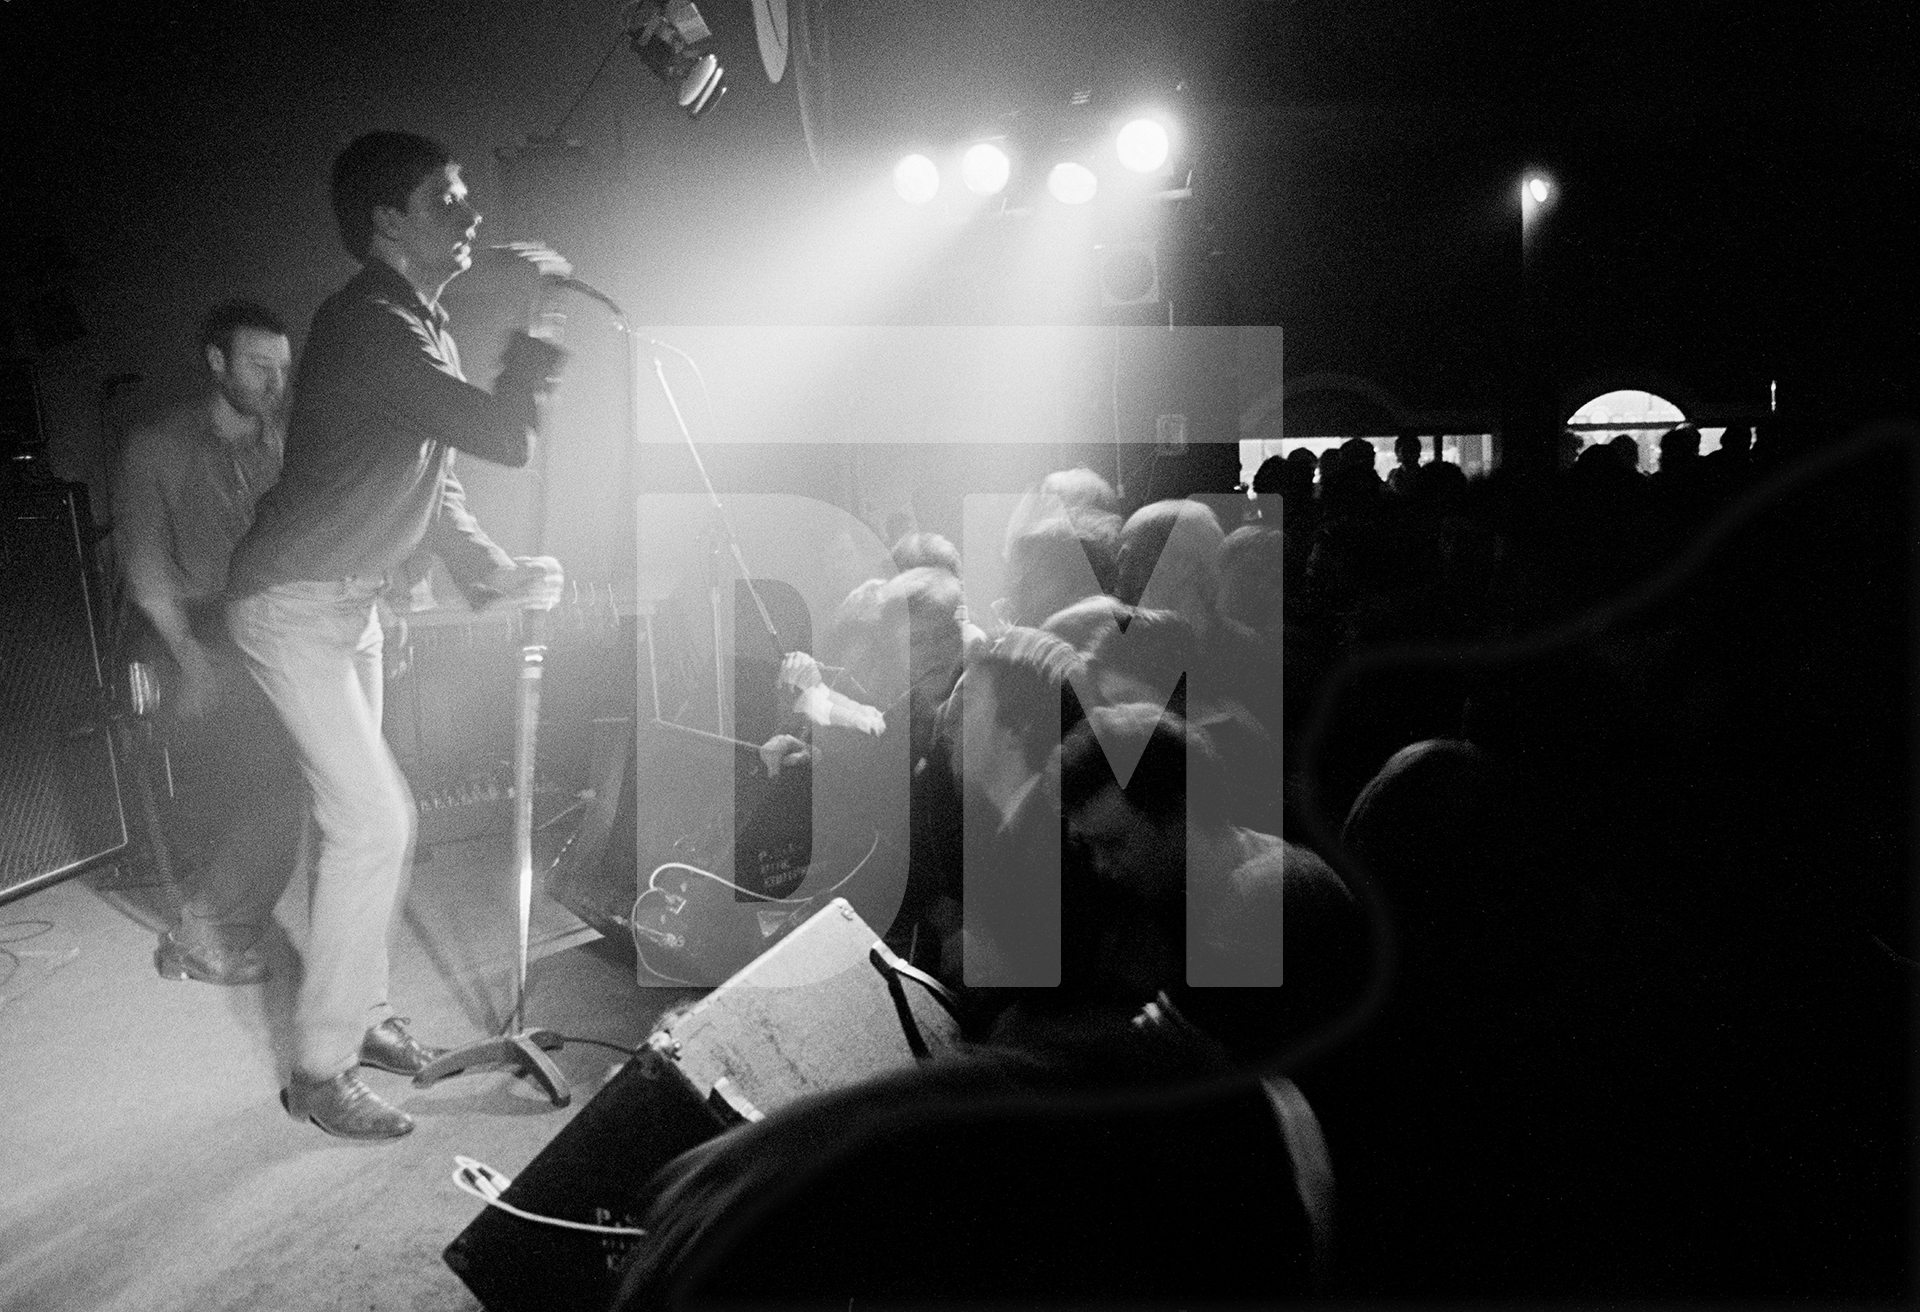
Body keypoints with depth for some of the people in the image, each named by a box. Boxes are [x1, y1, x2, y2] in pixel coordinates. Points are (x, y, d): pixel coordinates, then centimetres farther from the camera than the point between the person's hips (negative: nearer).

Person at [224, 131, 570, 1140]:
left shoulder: (422, 327, 9)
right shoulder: (368, 324, -23)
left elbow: (431, 483, 15)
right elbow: (504, 436, -33)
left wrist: (494, 573, 3)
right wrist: (543, 324, -18)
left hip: (350, 601, 10)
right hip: (291, 605, -10)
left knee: (357, 817, 14)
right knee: (374, 822, -11)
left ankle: (355, 1014, 29)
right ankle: (319, 1073, 3)